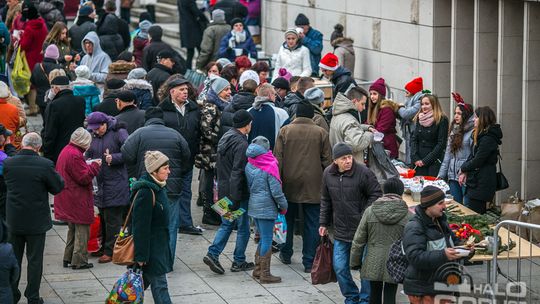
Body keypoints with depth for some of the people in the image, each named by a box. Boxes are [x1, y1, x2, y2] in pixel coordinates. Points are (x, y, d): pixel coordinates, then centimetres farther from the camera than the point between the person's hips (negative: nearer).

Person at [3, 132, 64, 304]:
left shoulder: (7, 163, -8)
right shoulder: (45, 165, -18)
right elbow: (58, 187, -8)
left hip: (14, 220, 3)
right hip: (36, 221, -2)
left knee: (14, 258, 16)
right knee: (35, 260, 8)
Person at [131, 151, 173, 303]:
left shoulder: (159, 188, 8)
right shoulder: (145, 193, -22)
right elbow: (140, 226, -22)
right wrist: (141, 255, -21)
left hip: (159, 244, 9)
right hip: (150, 248, -9)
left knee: (145, 280, 16)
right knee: (159, 285, -6)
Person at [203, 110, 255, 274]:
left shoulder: (225, 138, 9)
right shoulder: (241, 144, -19)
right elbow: (237, 173, -23)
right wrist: (235, 198, -23)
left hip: (224, 191, 8)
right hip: (238, 192, -8)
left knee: (226, 224, 16)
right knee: (243, 227, 5)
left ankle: (213, 254, 2)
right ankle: (239, 262, 12)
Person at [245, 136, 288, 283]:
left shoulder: (249, 165, 4)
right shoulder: (270, 166, -15)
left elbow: (248, 186, 11)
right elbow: (276, 190, -15)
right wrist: (283, 206, -1)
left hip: (253, 205, 7)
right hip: (267, 207, -7)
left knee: (263, 238, 18)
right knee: (267, 240, -1)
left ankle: (258, 270, 22)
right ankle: (265, 274, 1)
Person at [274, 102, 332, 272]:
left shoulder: (285, 131, -2)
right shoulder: (321, 133, -3)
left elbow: (278, 158, -1)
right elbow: (327, 160, 0)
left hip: (289, 183, 1)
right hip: (313, 186, -1)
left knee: (288, 219, 19)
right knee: (312, 224, 4)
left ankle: (286, 254, 30)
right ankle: (309, 262, 2)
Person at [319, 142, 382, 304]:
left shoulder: (363, 172, -13)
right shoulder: (328, 174, 3)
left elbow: (376, 194, -6)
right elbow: (325, 200, 15)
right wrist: (324, 223, 15)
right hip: (340, 230, 4)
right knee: (340, 267, 6)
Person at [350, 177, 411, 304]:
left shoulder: (370, 211, -2)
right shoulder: (408, 215, -6)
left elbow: (358, 240, 1)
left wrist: (355, 262, 11)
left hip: (373, 264, 2)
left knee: (375, 294, 16)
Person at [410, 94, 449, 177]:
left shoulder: (442, 120, -4)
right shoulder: (419, 119, 12)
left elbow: (441, 143, -8)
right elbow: (413, 139, 10)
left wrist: (425, 161, -11)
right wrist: (415, 158, -4)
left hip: (434, 162, -5)